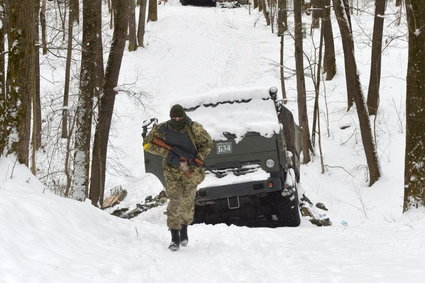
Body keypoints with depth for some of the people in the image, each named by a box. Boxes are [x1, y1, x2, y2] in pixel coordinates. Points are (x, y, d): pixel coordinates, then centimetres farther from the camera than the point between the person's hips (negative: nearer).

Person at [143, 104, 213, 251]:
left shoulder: (194, 128, -14)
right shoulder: (162, 129, -12)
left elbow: (207, 144, -3)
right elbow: (147, 144, -7)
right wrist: (168, 153, -18)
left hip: (191, 170, 0)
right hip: (172, 170, 0)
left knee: (187, 202, 5)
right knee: (174, 202, -9)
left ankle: (184, 230, 31)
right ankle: (175, 238, -6)